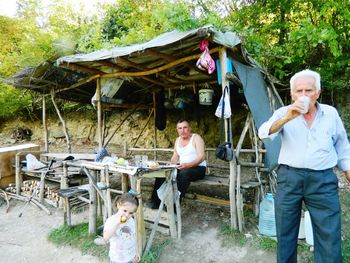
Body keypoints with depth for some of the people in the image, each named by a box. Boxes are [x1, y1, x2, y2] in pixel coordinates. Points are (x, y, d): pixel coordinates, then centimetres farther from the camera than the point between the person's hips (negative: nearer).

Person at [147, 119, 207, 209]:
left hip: (198, 168, -6)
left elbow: (202, 156, -19)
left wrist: (189, 165, -35)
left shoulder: (196, 138, -8)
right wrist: (170, 165, -11)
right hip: (182, 167, 6)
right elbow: (175, 157, 12)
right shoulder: (178, 140, 13)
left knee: (183, 173, -37)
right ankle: (156, 201, -8)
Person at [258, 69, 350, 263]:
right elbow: (264, 133, -19)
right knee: (285, 233, 12)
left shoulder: (331, 113, 5)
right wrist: (287, 118, -33)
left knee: (329, 237, 7)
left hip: (323, 180, 1)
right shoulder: (283, 113, -2)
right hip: (289, 177, -1)